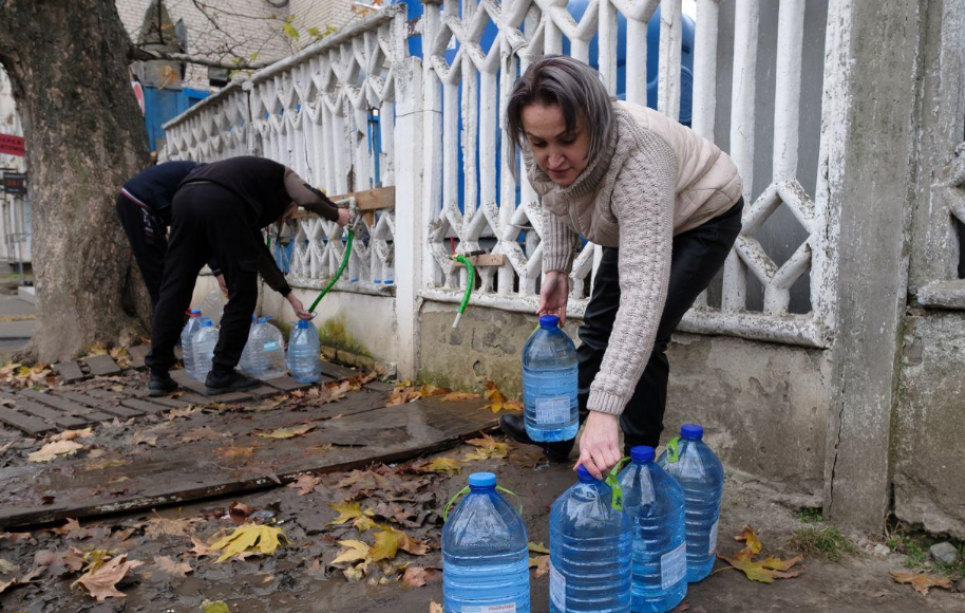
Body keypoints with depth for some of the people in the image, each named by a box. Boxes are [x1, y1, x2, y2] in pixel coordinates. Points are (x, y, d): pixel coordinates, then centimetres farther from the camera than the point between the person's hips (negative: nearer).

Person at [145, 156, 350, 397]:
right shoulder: (283, 176, 28)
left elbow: (258, 252, 43)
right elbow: (309, 198, 3)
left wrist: (289, 295, 46)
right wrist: (335, 214, 25)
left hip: (185, 197, 8)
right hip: (220, 202, -7)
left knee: (174, 291, 12)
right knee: (242, 293, 6)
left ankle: (158, 374, 13)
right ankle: (221, 374, 10)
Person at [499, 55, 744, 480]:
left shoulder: (637, 162, -45)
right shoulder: (541, 152, -24)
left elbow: (643, 293, -54)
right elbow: (557, 202, 2)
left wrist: (604, 410, -59)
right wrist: (556, 268, -8)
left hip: (701, 218, -6)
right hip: (630, 223, 7)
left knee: (640, 338, -17)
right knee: (599, 325, 12)